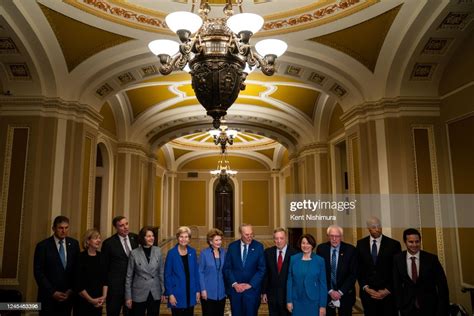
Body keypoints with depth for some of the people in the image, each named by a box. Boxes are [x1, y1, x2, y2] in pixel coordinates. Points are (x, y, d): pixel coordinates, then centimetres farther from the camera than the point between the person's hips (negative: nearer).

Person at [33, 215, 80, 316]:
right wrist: (53, 292, -11)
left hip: (67, 295, 2)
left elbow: (77, 269, 6)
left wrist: (72, 289, -2)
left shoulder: (74, 244, 3)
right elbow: (38, 272, -7)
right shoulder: (43, 246, -6)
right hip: (48, 296, -2)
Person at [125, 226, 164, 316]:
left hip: (155, 294, 2)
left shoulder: (158, 251, -1)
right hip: (139, 294, -2)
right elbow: (129, 276, -3)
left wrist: (163, 291, 5)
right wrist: (128, 297, -2)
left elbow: (161, 272, 5)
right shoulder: (134, 253, -8)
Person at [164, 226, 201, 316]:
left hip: (190, 293, 3)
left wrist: (198, 290, 3)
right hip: (177, 294, -3)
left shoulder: (192, 252, 2)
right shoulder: (172, 253, -8)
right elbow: (167, 275, -6)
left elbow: (196, 272, 6)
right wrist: (170, 294, -10)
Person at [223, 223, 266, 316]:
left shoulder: (258, 246, -2)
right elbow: (227, 268, 2)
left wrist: (250, 284, -9)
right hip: (235, 289, 1)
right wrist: (234, 284, -8)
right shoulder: (232, 246, 2)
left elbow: (261, 269, -3)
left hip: (252, 289, -1)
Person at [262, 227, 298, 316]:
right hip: (272, 294, 3)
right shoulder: (268, 252, -1)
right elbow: (265, 273, 3)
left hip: (289, 294, -3)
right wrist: (264, 292, 2)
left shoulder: (294, 253, -11)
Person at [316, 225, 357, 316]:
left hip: (345, 293, 0)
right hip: (326, 293, 0)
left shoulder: (350, 249, -8)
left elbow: (353, 274, -7)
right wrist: (330, 291, -9)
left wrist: (341, 291, -11)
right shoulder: (321, 249, -6)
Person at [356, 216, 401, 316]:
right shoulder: (361, 244, 2)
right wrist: (366, 288, -4)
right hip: (367, 292, 1)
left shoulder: (394, 244, -3)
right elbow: (358, 268, 4)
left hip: (388, 293, -1)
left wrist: (388, 290, -6)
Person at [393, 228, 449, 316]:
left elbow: (442, 285, -7)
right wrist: (400, 304, -2)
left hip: (429, 306, -1)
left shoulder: (431, 258, -12)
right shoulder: (398, 259, -7)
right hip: (408, 307, 1)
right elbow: (397, 284, 0)